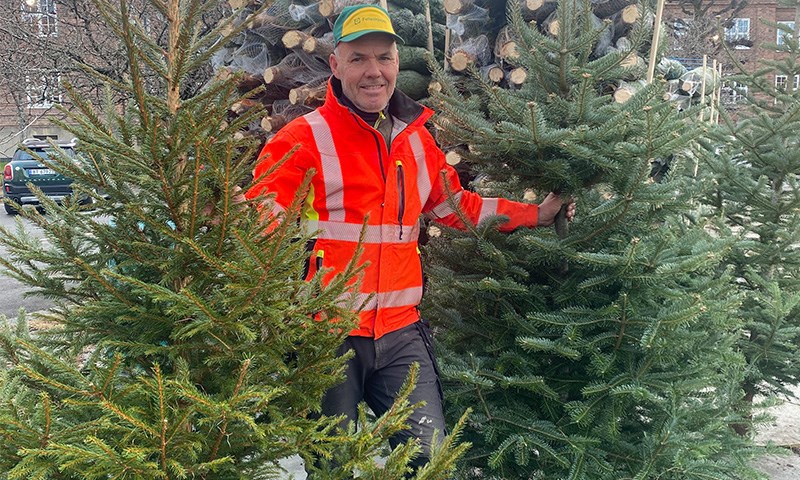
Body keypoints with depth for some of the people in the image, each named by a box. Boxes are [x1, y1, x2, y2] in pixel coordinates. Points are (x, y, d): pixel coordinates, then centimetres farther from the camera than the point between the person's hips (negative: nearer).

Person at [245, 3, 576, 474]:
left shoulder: (417, 139, 11)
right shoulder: (304, 139, -7)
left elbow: (457, 206, 24)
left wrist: (535, 214, 22)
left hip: (401, 333, 5)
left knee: (431, 458, 7)